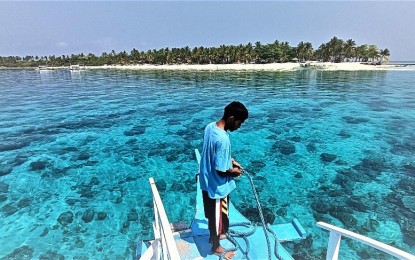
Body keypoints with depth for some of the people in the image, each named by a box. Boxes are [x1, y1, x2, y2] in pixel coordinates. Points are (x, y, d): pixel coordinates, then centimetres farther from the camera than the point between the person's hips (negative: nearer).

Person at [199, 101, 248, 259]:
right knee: (217, 216, 16)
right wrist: (233, 171, -8)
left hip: (207, 180, 8)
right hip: (216, 185, -8)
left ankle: (214, 234, 52)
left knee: (213, 213, 29)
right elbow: (220, 170, -27)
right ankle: (216, 247, 39)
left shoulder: (210, 126, -5)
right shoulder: (223, 139, -33)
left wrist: (230, 160, 7)